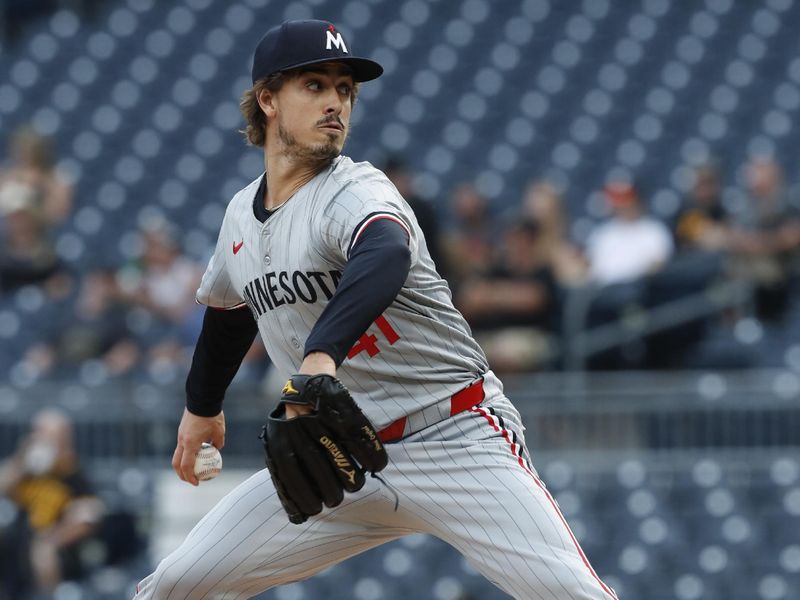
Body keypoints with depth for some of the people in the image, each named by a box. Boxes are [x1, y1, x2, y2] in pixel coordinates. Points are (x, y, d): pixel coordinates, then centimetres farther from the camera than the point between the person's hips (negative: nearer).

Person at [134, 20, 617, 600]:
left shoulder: (356, 192, -15)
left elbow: (387, 257, -41)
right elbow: (230, 308, 30)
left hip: (455, 438, -6)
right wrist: (202, 405, 42)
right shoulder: (243, 214, 7)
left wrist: (322, 354, -57)